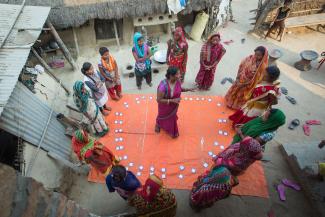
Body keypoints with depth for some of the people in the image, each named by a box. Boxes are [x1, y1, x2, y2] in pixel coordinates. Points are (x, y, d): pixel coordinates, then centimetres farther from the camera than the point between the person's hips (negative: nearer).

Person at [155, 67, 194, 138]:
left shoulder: (178, 81, -19)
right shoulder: (163, 86, -39)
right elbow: (159, 100, -32)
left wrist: (188, 89, -13)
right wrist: (172, 100, -37)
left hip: (174, 106, 5)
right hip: (165, 107, -5)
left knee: (172, 117, 30)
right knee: (163, 117, 26)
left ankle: (172, 131, 61)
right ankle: (158, 125, 63)